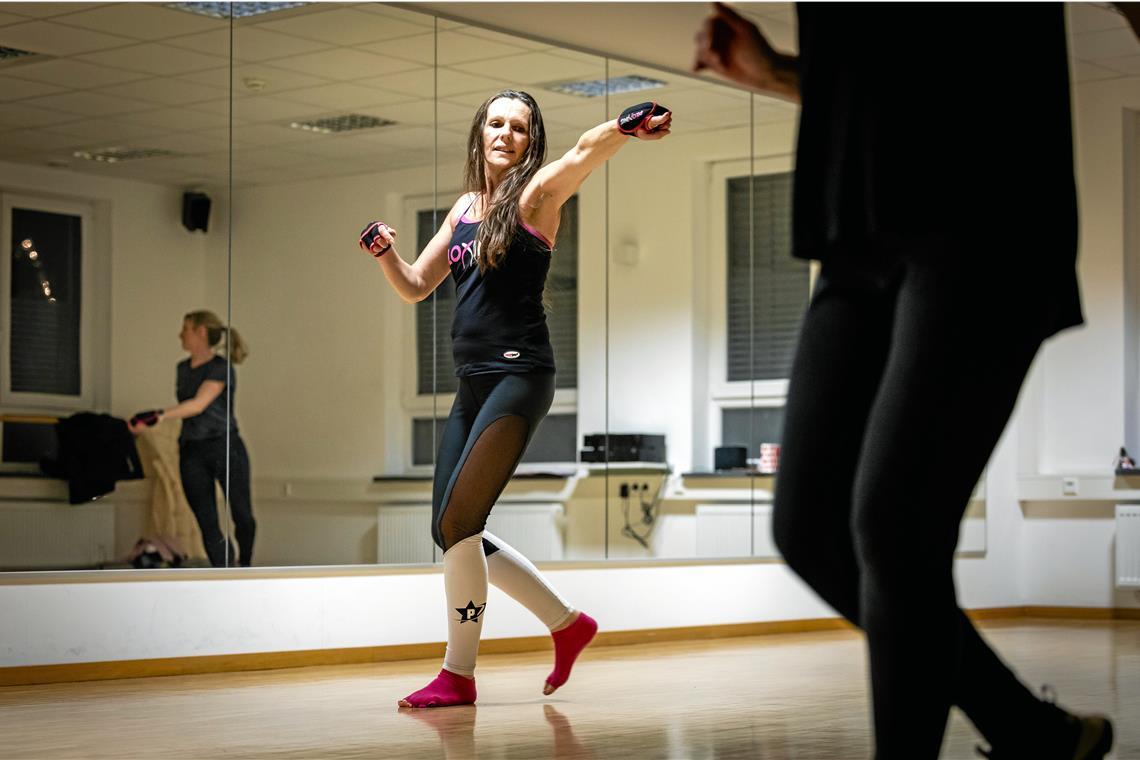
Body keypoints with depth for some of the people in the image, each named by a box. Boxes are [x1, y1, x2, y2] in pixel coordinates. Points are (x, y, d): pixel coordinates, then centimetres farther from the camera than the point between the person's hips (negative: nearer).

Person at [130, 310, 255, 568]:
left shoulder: (221, 368, -9)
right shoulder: (183, 368, 12)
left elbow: (198, 404, -21)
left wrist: (159, 415, -29)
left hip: (225, 447, -5)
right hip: (192, 452, 5)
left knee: (242, 517, -2)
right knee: (208, 525, -3)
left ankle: (245, 565, 24)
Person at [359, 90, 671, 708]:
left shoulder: (536, 192, -2)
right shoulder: (464, 208, 17)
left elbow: (584, 154, -24)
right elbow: (414, 288, 20)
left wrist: (624, 128, -45)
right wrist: (384, 251, -1)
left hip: (518, 375, -8)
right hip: (472, 383, 8)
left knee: (457, 522, -13)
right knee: (450, 531, 8)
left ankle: (458, 675, -1)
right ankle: (567, 623, 22)